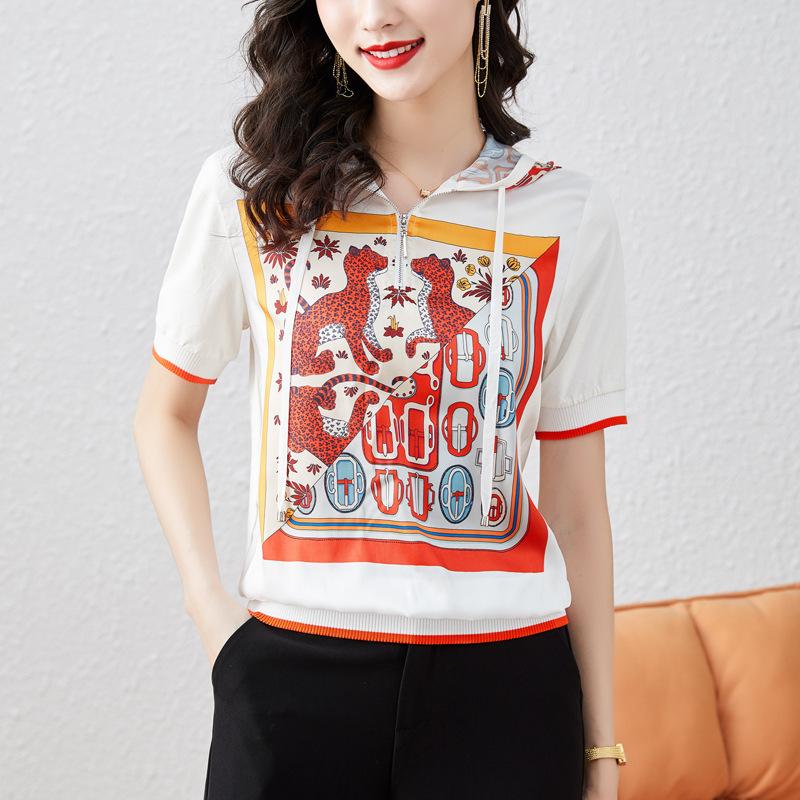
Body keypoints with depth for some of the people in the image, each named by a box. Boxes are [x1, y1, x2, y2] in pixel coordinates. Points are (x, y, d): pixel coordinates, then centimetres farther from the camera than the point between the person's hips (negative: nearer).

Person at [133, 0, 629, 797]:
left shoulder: (567, 215, 1)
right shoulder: (251, 190, 0)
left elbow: (575, 502, 4)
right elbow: (165, 412, 12)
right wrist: (206, 599, -1)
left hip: (503, 676, 0)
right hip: (289, 672, 0)